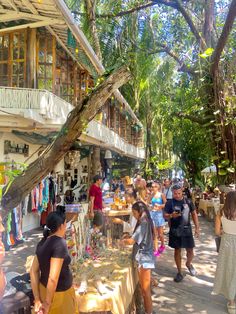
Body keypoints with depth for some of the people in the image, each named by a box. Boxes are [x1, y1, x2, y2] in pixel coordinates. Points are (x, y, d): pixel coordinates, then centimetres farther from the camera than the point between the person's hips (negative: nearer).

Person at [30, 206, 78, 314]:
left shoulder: (43, 242, -2)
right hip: (58, 293, -7)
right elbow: (53, 279, -29)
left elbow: (33, 271, 1)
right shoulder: (60, 243, -26)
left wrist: (37, 299, 2)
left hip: (44, 289, 7)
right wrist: (47, 303, -16)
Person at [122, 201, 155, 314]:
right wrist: (128, 239, 5)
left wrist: (124, 241, -6)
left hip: (144, 259, -10)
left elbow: (132, 241, -25)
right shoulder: (146, 222, 7)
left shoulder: (143, 224, -23)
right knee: (145, 288, 21)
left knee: (145, 289, 5)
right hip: (145, 258, 10)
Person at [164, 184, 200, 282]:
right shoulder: (169, 203, -7)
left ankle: (188, 264, 40)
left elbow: (194, 214, 6)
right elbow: (165, 215, -3)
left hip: (187, 229, 1)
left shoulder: (188, 202, -2)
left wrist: (197, 228, 3)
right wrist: (171, 215, -25)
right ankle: (179, 272, 24)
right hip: (175, 231, -1)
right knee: (177, 251, 8)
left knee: (190, 250, 8)